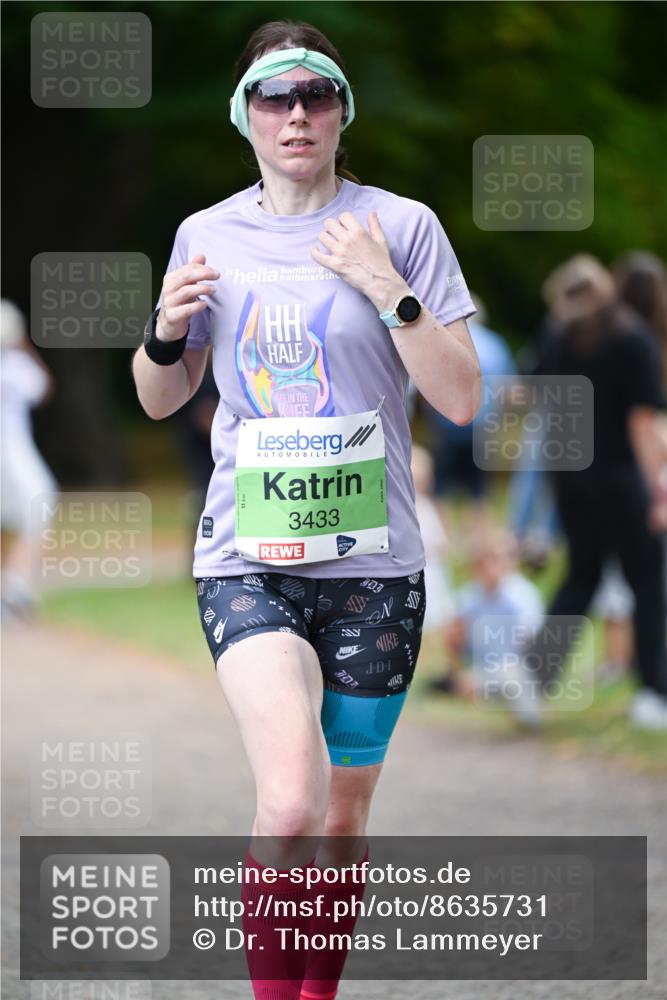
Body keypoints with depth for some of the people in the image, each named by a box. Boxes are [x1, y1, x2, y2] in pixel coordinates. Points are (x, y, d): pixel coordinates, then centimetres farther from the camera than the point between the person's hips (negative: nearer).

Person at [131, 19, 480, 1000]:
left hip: (373, 562, 0)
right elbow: (158, 399, 18)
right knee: (290, 807, -22)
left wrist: (385, 287, -16)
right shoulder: (206, 236, 6)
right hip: (247, 558, 0)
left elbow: (461, 398, -5)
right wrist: (168, 329, -3)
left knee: (342, 820, 10)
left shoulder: (402, 226, -1)